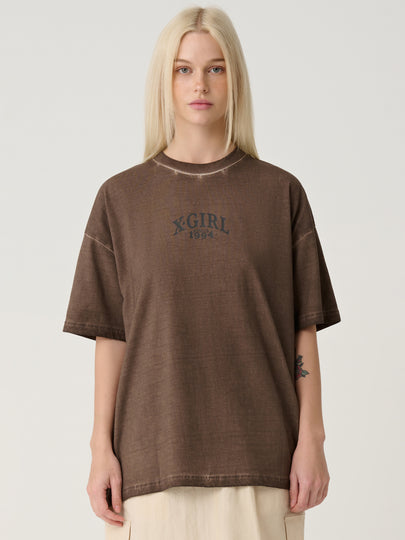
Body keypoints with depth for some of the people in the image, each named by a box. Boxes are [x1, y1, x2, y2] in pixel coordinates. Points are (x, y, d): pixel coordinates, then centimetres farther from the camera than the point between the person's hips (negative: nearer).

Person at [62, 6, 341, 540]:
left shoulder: (281, 193, 5)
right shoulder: (121, 197, 5)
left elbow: (304, 329, 4)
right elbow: (110, 335, 5)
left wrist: (311, 438, -2)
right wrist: (102, 449, 0)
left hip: (259, 458, 0)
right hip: (154, 457, 0)